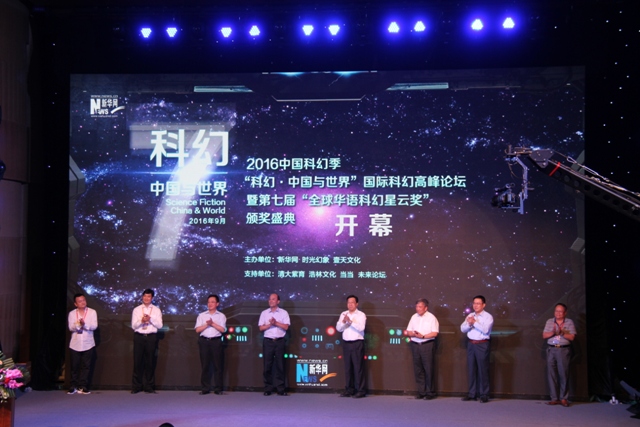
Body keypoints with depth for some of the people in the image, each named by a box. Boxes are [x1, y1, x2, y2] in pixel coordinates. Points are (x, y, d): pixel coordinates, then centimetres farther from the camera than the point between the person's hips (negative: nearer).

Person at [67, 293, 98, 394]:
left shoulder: (92, 312, 1)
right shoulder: (72, 313, 4)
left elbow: (94, 326, -8)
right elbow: (71, 327, -7)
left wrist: (85, 324, -24)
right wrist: (79, 324, -25)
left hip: (88, 344, -1)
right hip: (75, 344, 1)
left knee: (86, 366, 2)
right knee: (74, 366, 4)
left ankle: (83, 387, 8)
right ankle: (74, 387, 12)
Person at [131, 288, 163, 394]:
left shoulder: (156, 310, 8)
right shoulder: (136, 310, 8)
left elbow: (160, 325, 1)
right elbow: (133, 326, 3)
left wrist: (151, 319, -13)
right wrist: (141, 320, -15)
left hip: (151, 337, 0)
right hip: (139, 337, 0)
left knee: (150, 362, 2)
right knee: (138, 362, 0)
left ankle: (149, 387, 10)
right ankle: (136, 386, 7)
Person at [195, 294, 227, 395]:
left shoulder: (221, 316, 9)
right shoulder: (201, 315, 12)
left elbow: (223, 329, -3)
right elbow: (197, 330, 3)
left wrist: (213, 323, -10)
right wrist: (206, 324, -10)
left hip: (216, 341, -1)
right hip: (204, 341, 1)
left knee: (217, 365, -2)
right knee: (205, 365, 1)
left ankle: (218, 389, 2)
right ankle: (205, 388, 6)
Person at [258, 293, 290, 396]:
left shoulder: (283, 313, 6)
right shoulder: (264, 313, 10)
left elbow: (286, 326, -2)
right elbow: (261, 328, 4)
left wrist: (276, 323, -12)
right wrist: (270, 324, -11)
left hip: (279, 341, -1)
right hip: (268, 341, 1)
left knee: (280, 365, -1)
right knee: (267, 365, 0)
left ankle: (280, 389, 1)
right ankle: (268, 389, 5)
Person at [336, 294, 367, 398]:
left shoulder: (361, 315, -1)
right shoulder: (343, 314, 12)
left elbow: (361, 327, -15)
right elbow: (338, 328, 5)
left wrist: (350, 321, -24)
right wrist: (343, 322, -14)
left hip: (357, 343, -4)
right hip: (346, 343, 4)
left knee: (358, 367, -5)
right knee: (347, 367, 5)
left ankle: (360, 390, -1)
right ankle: (349, 390, 11)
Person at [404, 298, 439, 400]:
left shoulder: (431, 318, -2)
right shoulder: (414, 317, 12)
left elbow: (435, 333, -9)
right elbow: (409, 331, 12)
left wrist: (423, 336, -17)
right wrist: (413, 334, -10)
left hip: (427, 345, -5)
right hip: (415, 345, 5)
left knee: (428, 369, -5)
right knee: (417, 369, 5)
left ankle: (430, 392, 3)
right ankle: (421, 391, 11)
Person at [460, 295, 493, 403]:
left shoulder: (488, 317, -5)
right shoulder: (470, 316, 11)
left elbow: (485, 330, -18)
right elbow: (462, 329, 3)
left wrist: (474, 322, -18)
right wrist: (469, 324, -15)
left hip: (482, 345, -5)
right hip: (471, 344, 5)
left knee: (483, 370, -2)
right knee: (471, 369, 8)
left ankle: (484, 395, 4)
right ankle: (472, 394, 15)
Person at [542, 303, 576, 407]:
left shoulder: (569, 322, 5)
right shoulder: (549, 322, 13)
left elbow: (572, 337, -2)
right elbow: (544, 335, 6)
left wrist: (562, 333, -15)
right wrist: (552, 333, -11)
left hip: (564, 350, -3)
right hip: (551, 349, 3)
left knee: (563, 373, -5)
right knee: (551, 374, -1)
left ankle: (564, 398, 2)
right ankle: (554, 398, 4)